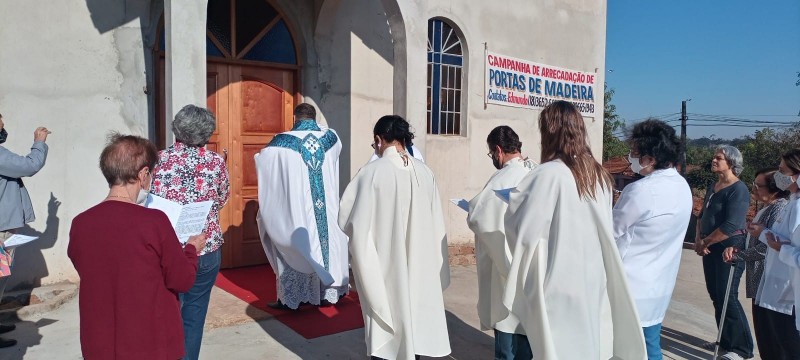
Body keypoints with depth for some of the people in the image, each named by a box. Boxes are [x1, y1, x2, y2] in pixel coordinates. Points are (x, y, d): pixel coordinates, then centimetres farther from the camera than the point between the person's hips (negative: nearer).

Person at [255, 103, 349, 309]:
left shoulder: (284, 141, -7)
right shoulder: (330, 137, 3)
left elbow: (262, 159, 6)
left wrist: (260, 155, 29)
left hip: (296, 208, -3)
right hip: (326, 207, 3)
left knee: (295, 246, 6)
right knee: (328, 240, 13)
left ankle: (290, 298, 13)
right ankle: (328, 293, 21)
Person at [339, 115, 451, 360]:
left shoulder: (372, 172, -15)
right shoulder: (424, 171, -4)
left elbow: (348, 220, -11)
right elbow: (437, 222, 1)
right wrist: (437, 268, 12)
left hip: (385, 266, -4)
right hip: (421, 265, 4)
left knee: (386, 320, 11)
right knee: (414, 313, 19)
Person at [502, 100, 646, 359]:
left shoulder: (548, 174, -16)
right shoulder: (599, 175, 6)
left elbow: (525, 229, -15)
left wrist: (513, 200, 3)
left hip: (559, 281, -7)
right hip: (593, 278, 7)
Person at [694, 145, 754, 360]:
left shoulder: (738, 189, -14)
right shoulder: (712, 187, 11)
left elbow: (731, 226, -23)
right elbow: (703, 216, 15)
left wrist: (706, 242, -13)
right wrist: (698, 240, -1)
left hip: (729, 248, -8)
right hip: (711, 249, 8)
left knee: (727, 297, -4)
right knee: (716, 296, 12)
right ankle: (726, 341, 25)